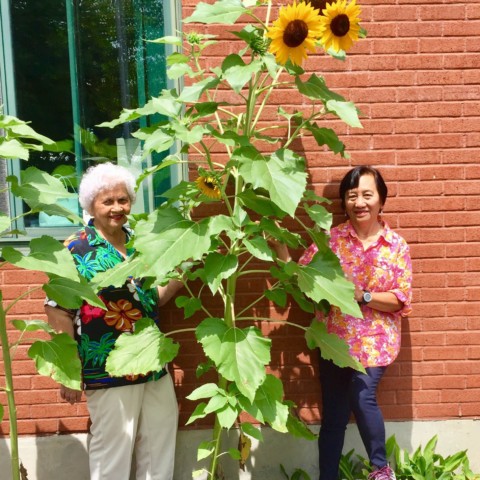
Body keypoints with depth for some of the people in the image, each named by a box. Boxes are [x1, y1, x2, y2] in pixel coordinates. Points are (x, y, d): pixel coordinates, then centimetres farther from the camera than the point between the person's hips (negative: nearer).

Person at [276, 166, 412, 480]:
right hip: (335, 338, 2)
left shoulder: (397, 245, -3)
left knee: (362, 396, -16)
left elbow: (402, 300, -7)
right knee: (333, 413, 8)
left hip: (375, 340, -1)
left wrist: (361, 295, -19)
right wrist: (280, 242, -18)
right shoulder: (330, 238, -1)